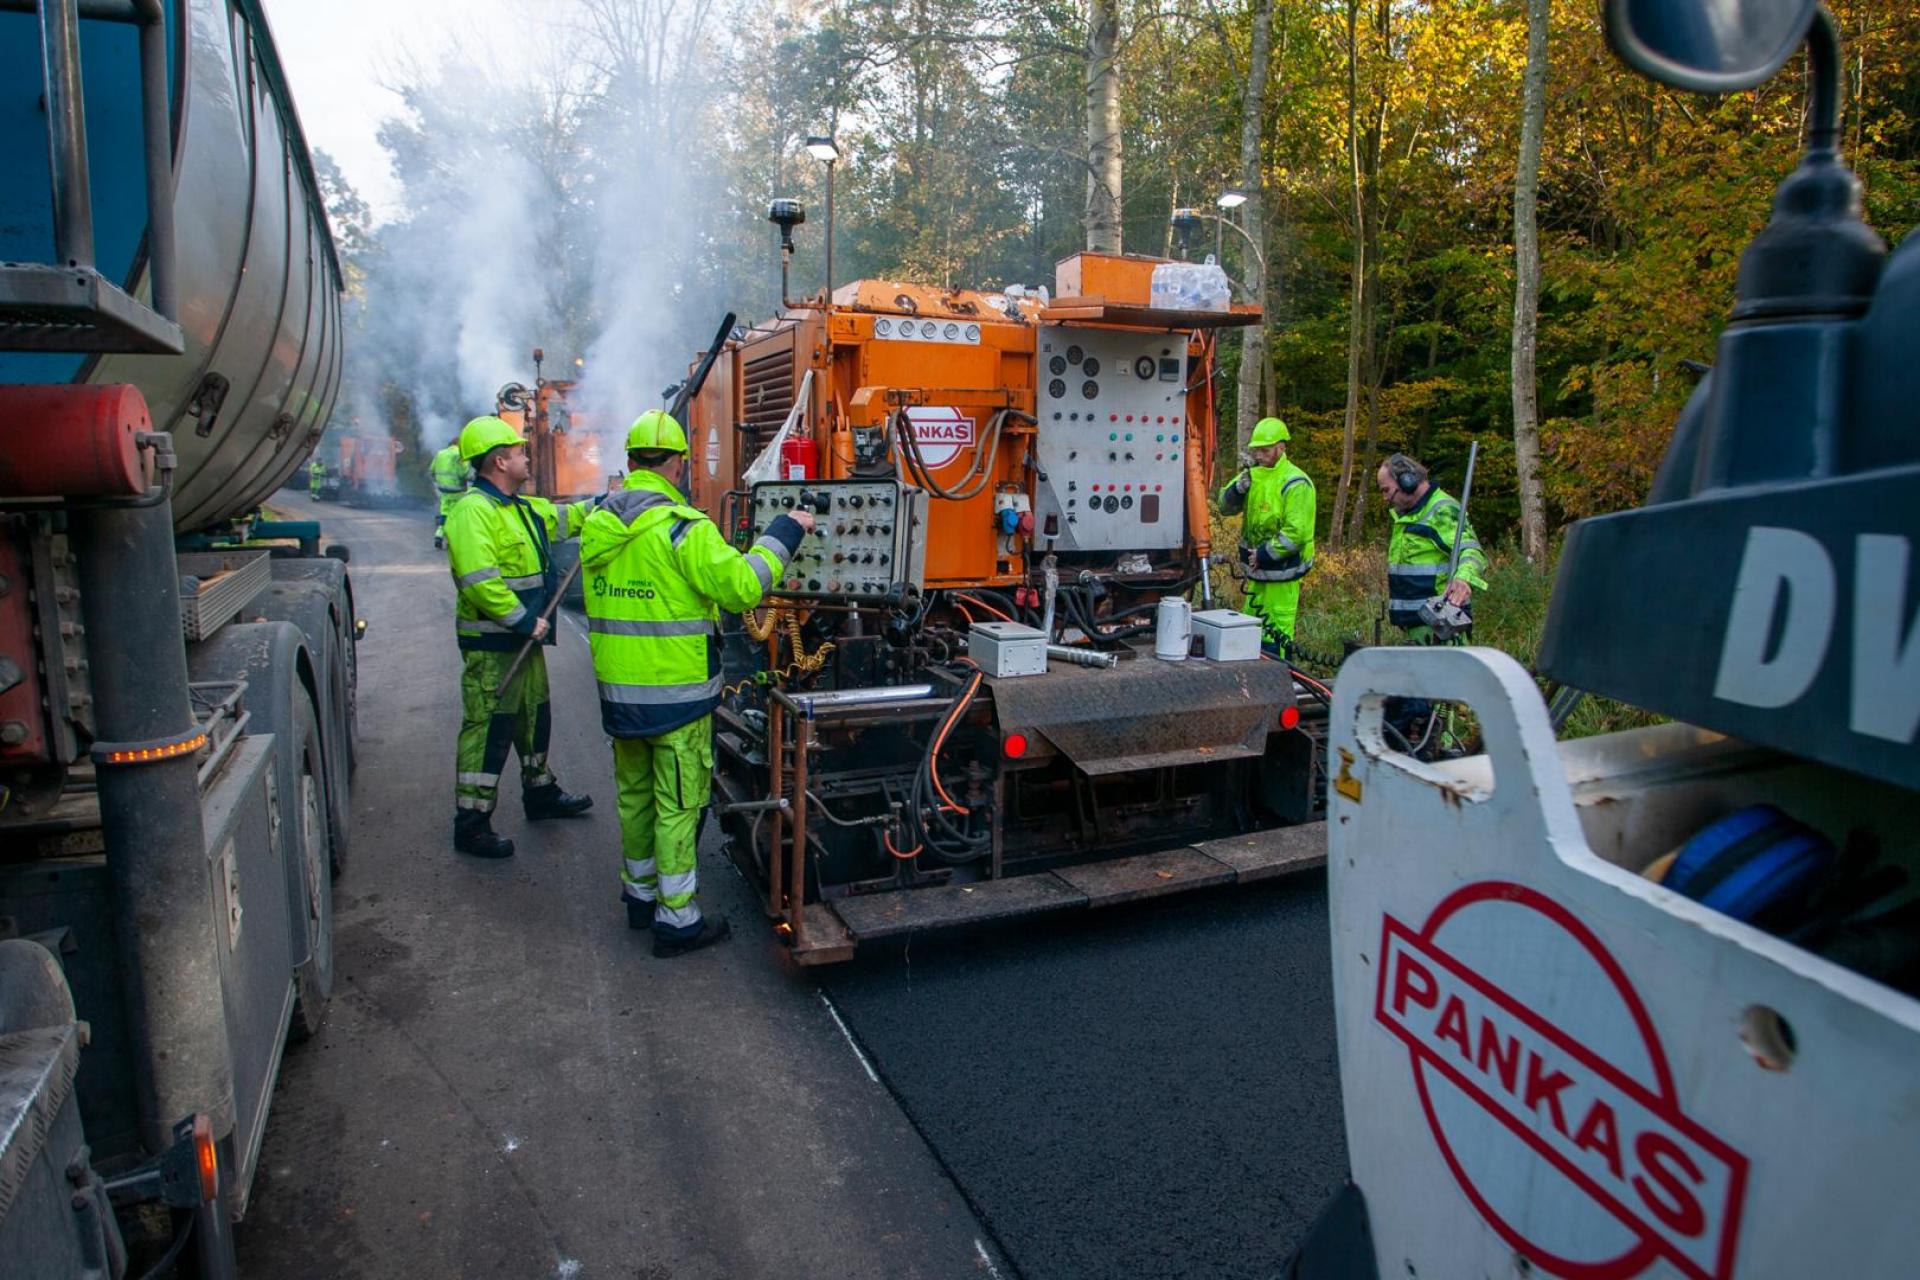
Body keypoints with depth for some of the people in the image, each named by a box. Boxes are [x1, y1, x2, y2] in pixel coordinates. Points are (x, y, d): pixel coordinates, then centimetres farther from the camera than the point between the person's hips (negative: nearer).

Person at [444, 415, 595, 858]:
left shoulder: (522, 508, 13)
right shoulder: (473, 511, -19)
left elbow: (563, 518, 30)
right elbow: (479, 581, -28)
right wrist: (525, 621, -24)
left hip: (525, 638, 10)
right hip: (491, 644, -10)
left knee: (534, 717, 22)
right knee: (489, 729, -5)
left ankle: (540, 793, 40)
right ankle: (471, 824, 5)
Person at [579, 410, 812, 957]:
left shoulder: (599, 526, 5)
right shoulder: (681, 526, -17)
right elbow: (742, 586, -22)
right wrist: (785, 532, -11)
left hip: (617, 688, 7)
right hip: (676, 692, -7)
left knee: (634, 794, 20)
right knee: (677, 805, 2)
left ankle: (640, 892, 36)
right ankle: (677, 920, 10)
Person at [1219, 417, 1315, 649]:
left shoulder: (1295, 483, -16)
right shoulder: (1253, 475, 9)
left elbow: (1296, 533, -21)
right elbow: (1226, 506, 8)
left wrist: (1263, 554, -18)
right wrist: (1239, 488, -12)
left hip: (1281, 570, -8)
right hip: (1257, 569, 8)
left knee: (1275, 632, -6)